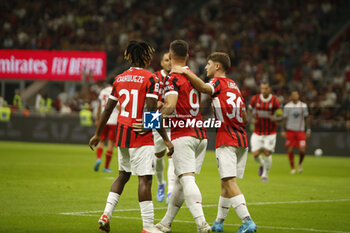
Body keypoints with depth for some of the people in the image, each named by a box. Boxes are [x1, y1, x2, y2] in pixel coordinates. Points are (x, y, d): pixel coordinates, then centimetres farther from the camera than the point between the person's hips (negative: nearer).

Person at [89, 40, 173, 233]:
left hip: (122, 133, 7)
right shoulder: (150, 79, -10)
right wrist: (166, 139, -13)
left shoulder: (119, 79, 9)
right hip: (141, 137, -7)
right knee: (145, 178, -4)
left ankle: (106, 214, 12)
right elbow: (151, 113, -17)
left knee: (123, 174, 21)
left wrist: (97, 134, 23)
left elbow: (107, 110, 13)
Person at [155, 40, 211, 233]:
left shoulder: (173, 79, -9)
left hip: (182, 135, -8)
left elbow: (170, 106, -24)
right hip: (200, 134, 8)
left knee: (187, 179, -13)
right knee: (180, 180, 13)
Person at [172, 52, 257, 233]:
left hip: (227, 140, -8)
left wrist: (186, 72, -23)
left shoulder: (218, 82, -3)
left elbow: (205, 88, -28)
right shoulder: (234, 86, 20)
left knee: (229, 182, -12)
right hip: (242, 139, 8)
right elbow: (244, 117, 22)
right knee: (226, 182, 14)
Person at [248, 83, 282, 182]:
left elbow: (280, 117, -2)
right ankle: (262, 164, 32)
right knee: (255, 154, -4)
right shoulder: (255, 99, -5)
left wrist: (275, 118, -25)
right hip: (258, 132, 2)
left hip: (270, 133, -2)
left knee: (267, 153, -5)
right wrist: (252, 118, -8)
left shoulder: (275, 101, -9)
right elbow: (249, 110, 12)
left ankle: (265, 174, 18)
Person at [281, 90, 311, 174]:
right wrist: (283, 131, -1)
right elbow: (284, 119, 4)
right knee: (290, 150, -4)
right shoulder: (287, 106, 0)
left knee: (302, 150, -9)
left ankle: (300, 164, 20)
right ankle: (292, 168, 11)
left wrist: (308, 130, 5)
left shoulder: (303, 106, 2)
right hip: (290, 131, 0)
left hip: (300, 131, 0)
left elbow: (307, 118, 8)